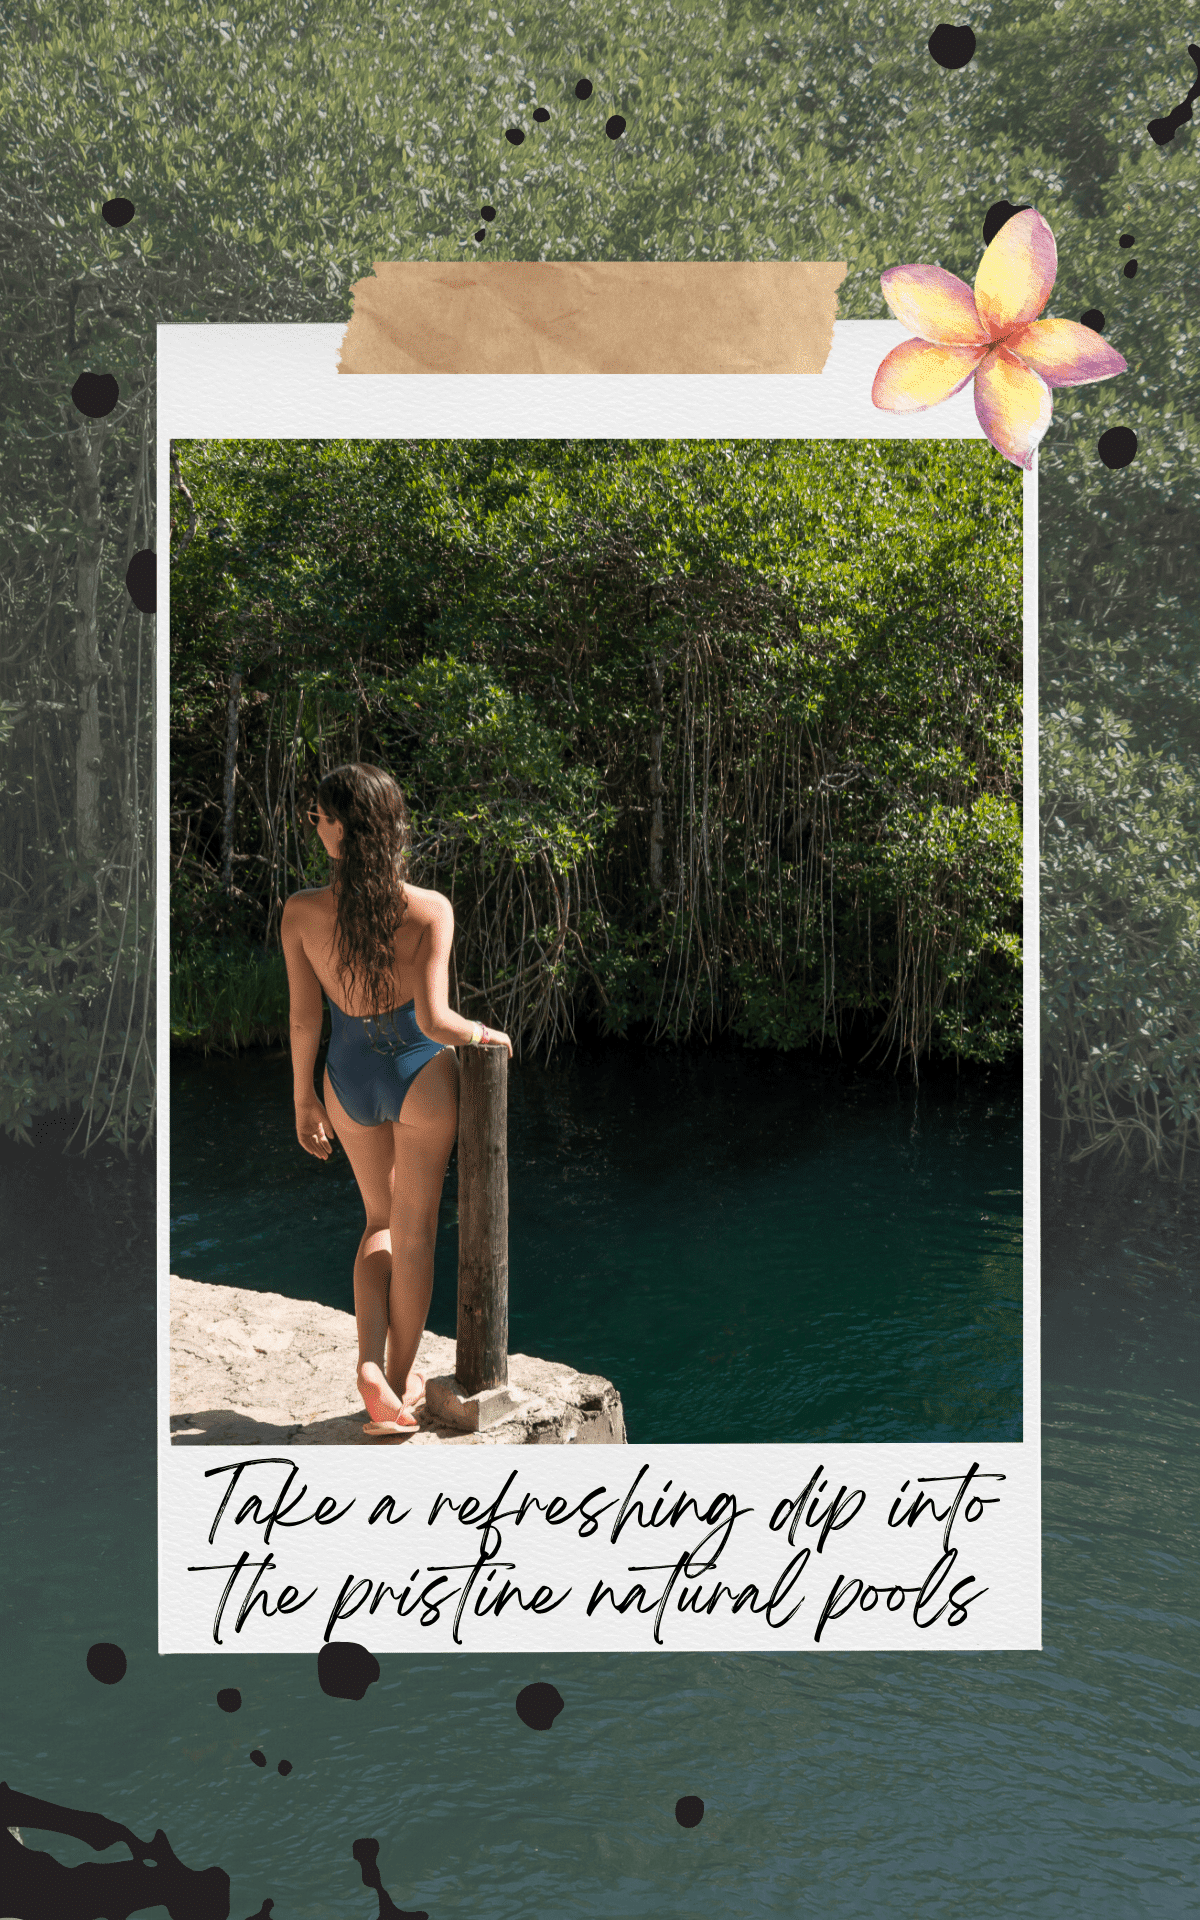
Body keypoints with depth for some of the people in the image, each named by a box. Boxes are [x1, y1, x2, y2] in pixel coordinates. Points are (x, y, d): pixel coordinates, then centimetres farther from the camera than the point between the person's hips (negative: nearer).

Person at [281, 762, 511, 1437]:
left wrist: (304, 1099, 7)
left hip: (351, 1078, 2)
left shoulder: (302, 912, -14)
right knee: (415, 1233, 15)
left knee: (382, 1222, 24)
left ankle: (372, 1364, 8)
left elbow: (304, 1019, -6)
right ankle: (401, 1383, 26)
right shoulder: (430, 909, -20)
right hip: (421, 1076, -2)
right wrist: (481, 1033, -3)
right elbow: (434, 1020, -24)